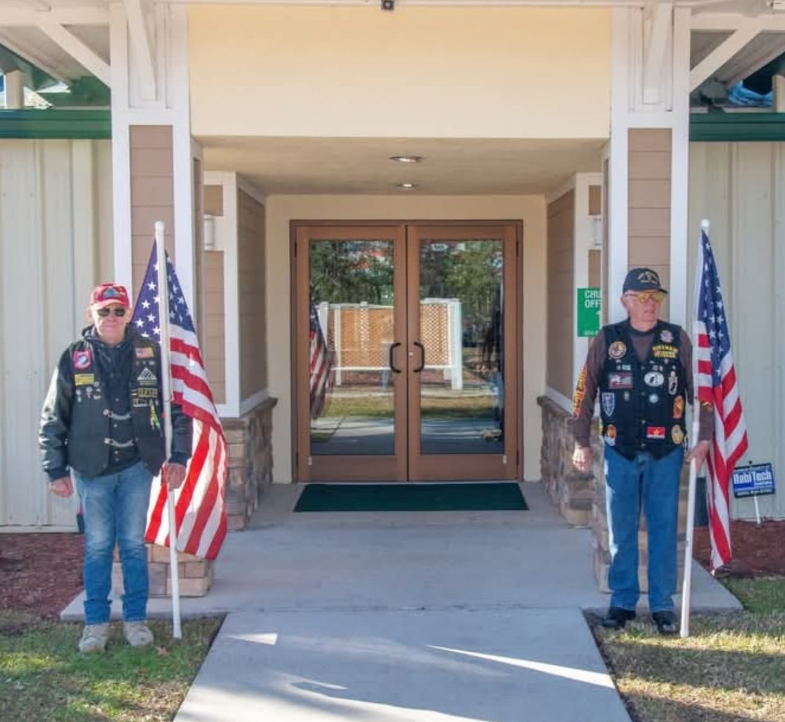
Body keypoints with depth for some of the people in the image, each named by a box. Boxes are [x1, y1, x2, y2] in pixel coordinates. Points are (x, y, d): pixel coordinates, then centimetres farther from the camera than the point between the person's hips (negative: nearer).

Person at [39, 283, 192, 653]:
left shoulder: (149, 353, 0)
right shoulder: (74, 358, -2)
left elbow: (176, 406, 4)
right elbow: (53, 419, 1)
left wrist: (179, 456, -1)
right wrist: (55, 470, -2)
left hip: (136, 465, 1)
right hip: (92, 468, 0)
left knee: (134, 544, 8)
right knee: (97, 546, 7)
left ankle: (136, 618, 20)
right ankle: (96, 622, 19)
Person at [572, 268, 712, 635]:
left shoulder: (677, 339, 1)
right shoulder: (606, 340, 0)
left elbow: (700, 389, 3)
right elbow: (585, 393, 4)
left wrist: (704, 438, -3)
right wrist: (581, 443, 3)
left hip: (666, 452, 0)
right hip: (620, 452, 0)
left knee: (664, 530, 6)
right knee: (621, 532, 8)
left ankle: (662, 605, 18)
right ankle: (622, 601, 21)